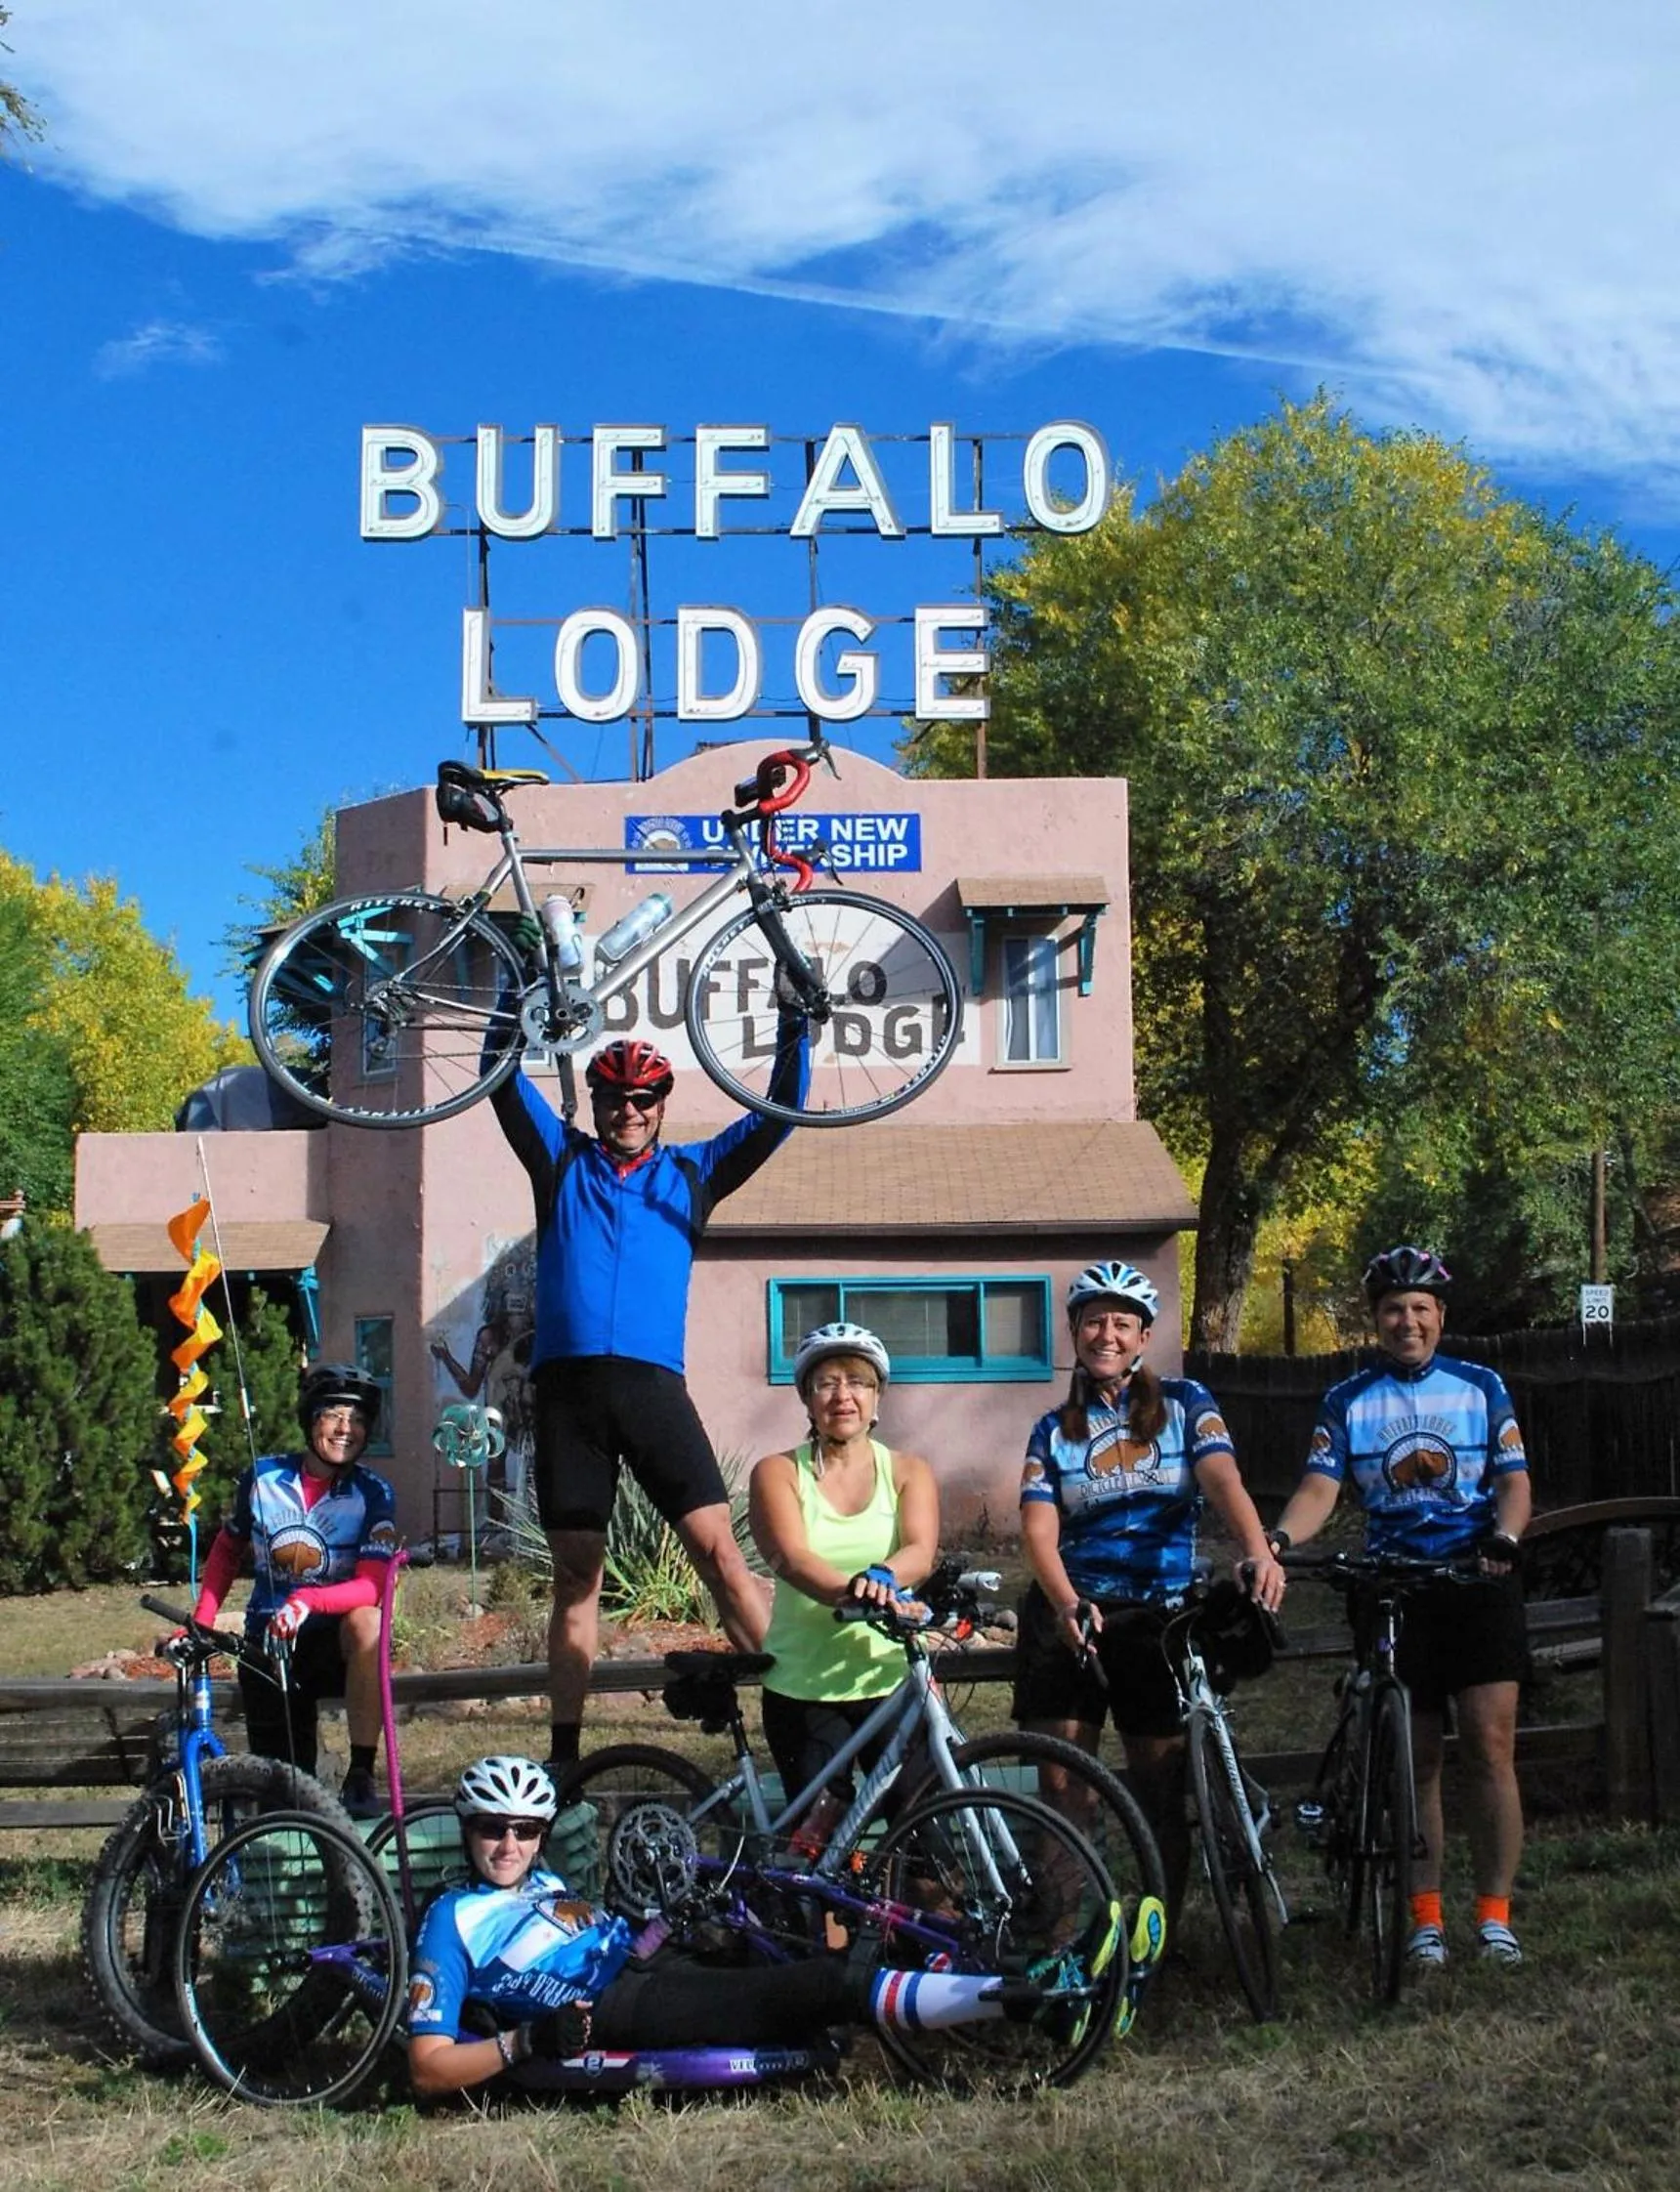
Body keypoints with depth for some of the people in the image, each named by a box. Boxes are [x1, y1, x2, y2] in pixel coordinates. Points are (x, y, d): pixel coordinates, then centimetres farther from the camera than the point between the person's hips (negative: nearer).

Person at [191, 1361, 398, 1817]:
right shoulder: (262, 1477, -3)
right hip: (266, 1647, 2)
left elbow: (370, 1587, -22)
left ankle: (362, 1776, -28)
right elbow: (227, 1550, 13)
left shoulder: (373, 1494, -10)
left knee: (366, 1623, -38)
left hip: (333, 1643, -2)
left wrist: (308, 1601, -40)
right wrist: (200, 1624, 1)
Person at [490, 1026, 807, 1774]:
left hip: (652, 1384, -1)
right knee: (576, 1570, 5)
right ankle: (565, 1747, 11)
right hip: (567, 1385, 1)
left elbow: (776, 1117, 12)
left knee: (718, 1549, -10)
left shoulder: (691, 1172, 17)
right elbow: (504, 1082, 11)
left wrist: (793, 1027, 2)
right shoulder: (562, 1161, 17)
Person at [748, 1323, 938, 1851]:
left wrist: (882, 1577, -36)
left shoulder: (908, 1472, 6)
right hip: (804, 1687, -1)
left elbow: (920, 1550, -12)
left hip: (893, 1681, 1)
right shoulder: (777, 1473, 1)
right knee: (817, 1838, -1)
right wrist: (853, 1590, -38)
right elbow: (790, 1558, -17)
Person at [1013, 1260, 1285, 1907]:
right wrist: (1067, 1604, -25)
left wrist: (1256, 1551, -34)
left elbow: (1222, 1479, -13)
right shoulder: (1054, 1430, 7)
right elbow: (1039, 1530, -5)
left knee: (1163, 1793, 2)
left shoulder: (1184, 1404, 4)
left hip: (1160, 1617, -1)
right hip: (1069, 1614, 1)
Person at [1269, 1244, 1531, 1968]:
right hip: (1392, 1588, 1)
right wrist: (1276, 1539, -24)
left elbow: (1514, 1479, 1)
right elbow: (1320, 1488, -5)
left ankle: (1494, 1915, 3)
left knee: (1489, 1747, -6)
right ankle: (1426, 1919, 12)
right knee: (1416, 1759, 5)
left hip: (1478, 1582, -1)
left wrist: (1504, 1535, -21)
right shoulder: (1347, 1401, 6)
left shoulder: (1481, 1387, 6)